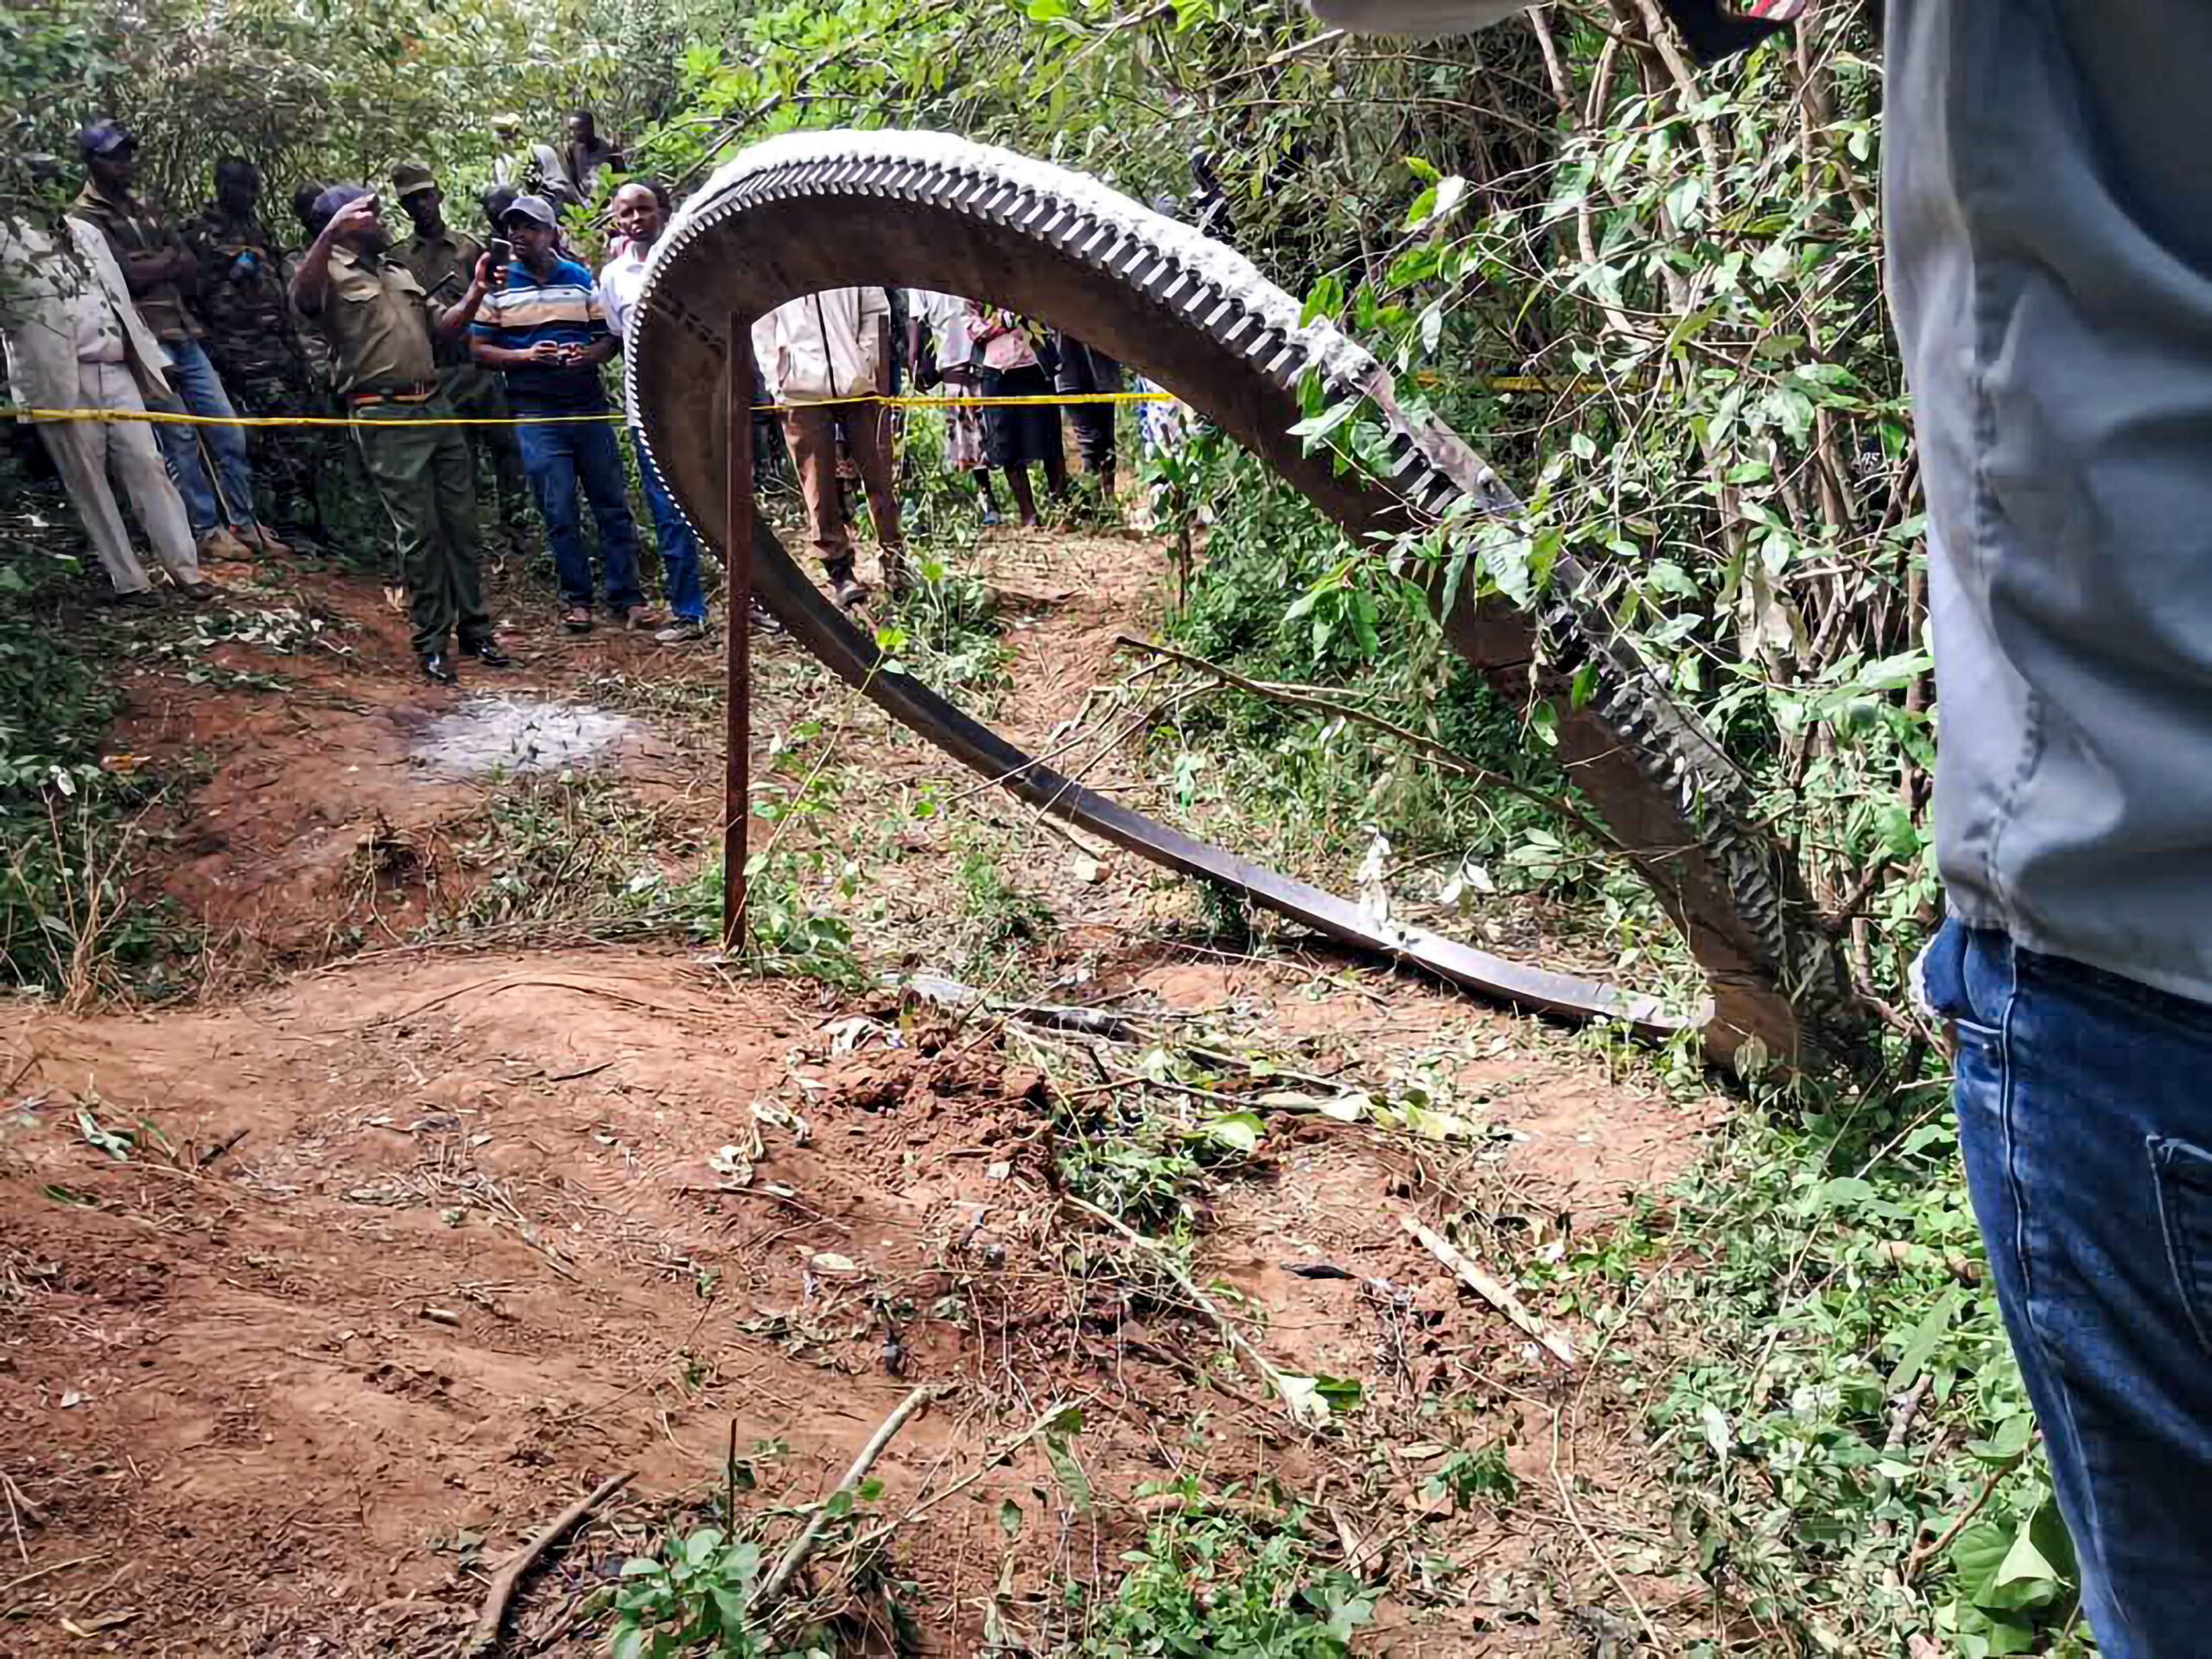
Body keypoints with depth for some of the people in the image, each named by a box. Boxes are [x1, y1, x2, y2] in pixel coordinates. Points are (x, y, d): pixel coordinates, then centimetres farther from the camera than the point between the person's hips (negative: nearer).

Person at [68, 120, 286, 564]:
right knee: (180, 439, -5)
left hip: (185, 335, 7)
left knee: (228, 434, 5)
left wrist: (151, 268, -5)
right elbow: (130, 275, -15)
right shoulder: (85, 219, -3)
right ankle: (206, 532, 2)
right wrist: (167, 258, 1)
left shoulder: (144, 209, 20)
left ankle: (244, 523, 13)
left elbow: (191, 266, 11)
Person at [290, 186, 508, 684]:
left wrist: (476, 292, 3)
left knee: (460, 521, 8)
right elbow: (302, 298, -26)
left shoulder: (397, 271, 21)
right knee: (419, 531, -5)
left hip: (435, 405, 7)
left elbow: (443, 325, 20)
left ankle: (473, 627, 18)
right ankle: (432, 643, 4)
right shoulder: (331, 273, -3)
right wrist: (330, 234, -39)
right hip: (386, 418, -7)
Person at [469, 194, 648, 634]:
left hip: (588, 403, 2)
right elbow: (479, 349, 3)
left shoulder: (581, 278, 10)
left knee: (612, 502, 2)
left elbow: (608, 337, 11)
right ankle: (576, 598, 11)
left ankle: (624, 597, 9)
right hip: (535, 411, -2)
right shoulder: (498, 285, 4)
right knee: (559, 510, -1)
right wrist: (527, 356, -13)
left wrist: (588, 355, -10)